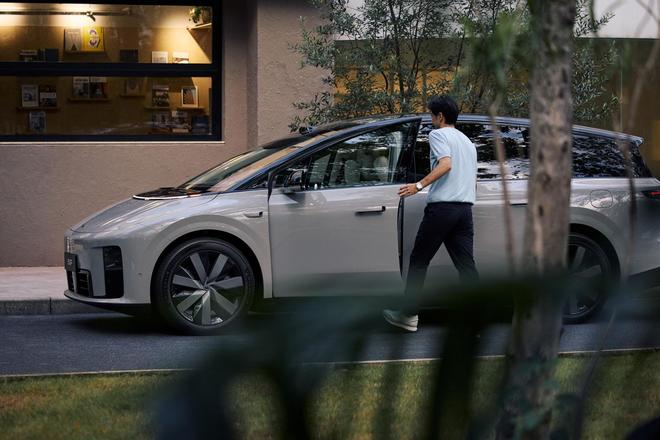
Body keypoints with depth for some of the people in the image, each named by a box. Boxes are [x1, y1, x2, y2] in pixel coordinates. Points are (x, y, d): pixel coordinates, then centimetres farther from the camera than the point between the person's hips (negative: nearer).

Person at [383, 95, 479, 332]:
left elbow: (445, 164, -19)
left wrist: (419, 185, -25)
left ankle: (409, 315, 5)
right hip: (465, 209, 7)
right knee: (466, 266, 3)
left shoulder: (438, 134, -1)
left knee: (418, 261, 3)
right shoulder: (468, 142, 25)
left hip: (441, 207, -7)